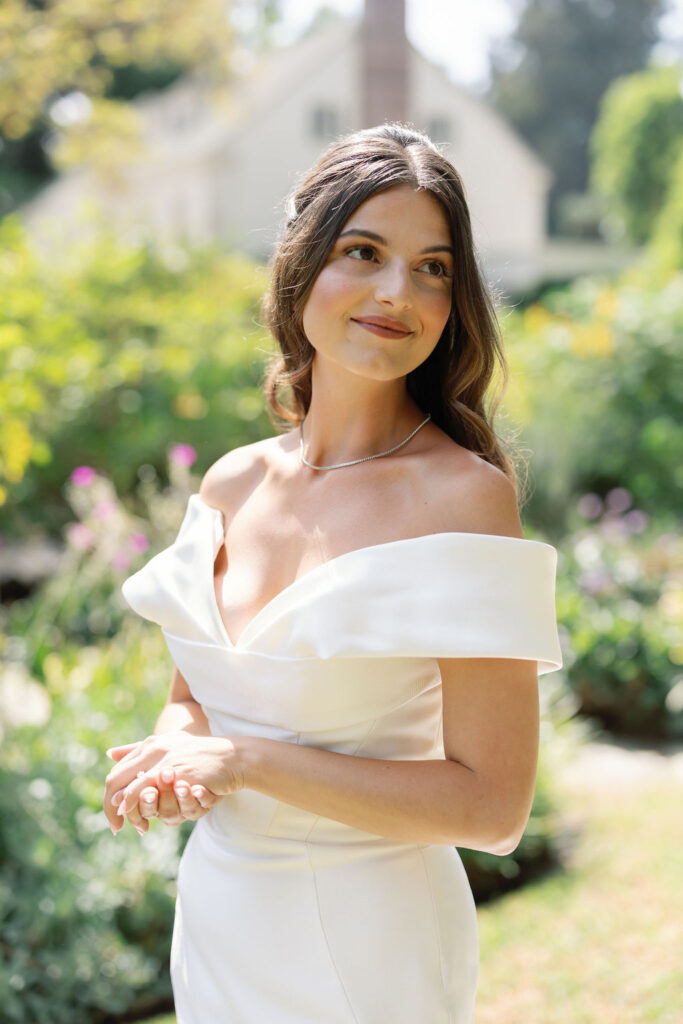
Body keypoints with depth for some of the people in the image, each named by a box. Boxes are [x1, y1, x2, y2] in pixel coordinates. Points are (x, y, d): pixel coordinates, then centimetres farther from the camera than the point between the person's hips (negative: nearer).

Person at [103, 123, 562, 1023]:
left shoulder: (465, 495, -20)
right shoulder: (233, 484, -2)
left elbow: (493, 806, -20)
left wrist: (251, 762, -21)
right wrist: (173, 756, -11)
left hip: (364, 948, -5)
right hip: (217, 915, 5)